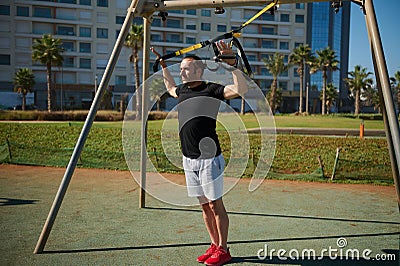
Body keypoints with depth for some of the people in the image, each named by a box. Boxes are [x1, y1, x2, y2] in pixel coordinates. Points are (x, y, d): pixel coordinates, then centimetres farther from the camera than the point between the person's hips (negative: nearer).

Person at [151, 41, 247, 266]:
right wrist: (163, 65, 35)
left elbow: (241, 89, -21)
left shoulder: (211, 90, -7)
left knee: (215, 205, 1)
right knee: (204, 205, 14)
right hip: (189, 159, 7)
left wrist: (232, 63, -25)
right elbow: (171, 88, 38)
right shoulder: (182, 91, 13)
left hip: (208, 159, -7)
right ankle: (215, 245, 26)